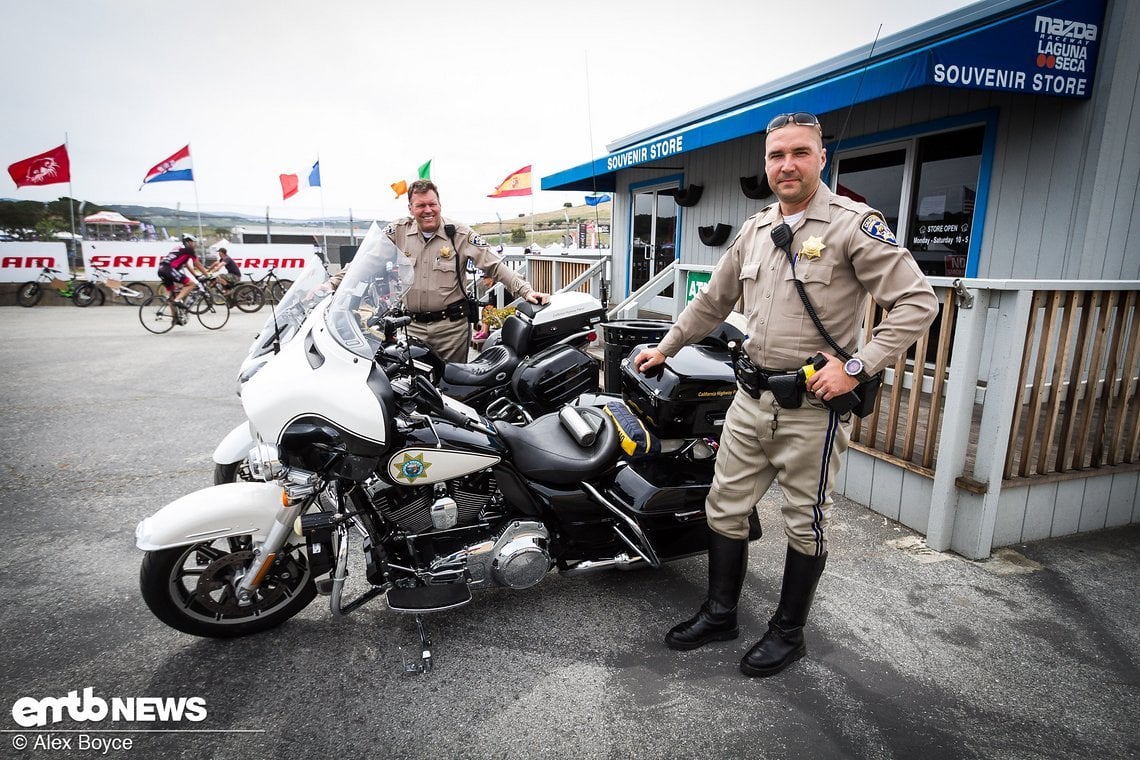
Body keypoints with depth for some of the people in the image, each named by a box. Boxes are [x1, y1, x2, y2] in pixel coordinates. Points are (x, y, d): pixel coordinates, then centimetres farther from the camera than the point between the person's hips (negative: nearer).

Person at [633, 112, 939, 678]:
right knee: (725, 507, 12)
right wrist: (665, 348, 22)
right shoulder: (753, 231, 11)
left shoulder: (853, 224, -9)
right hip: (752, 397, 6)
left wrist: (857, 366, -19)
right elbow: (712, 302, 21)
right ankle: (720, 614, 30)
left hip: (814, 403, -6)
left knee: (805, 523, 9)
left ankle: (788, 633, 28)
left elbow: (918, 301, -13)